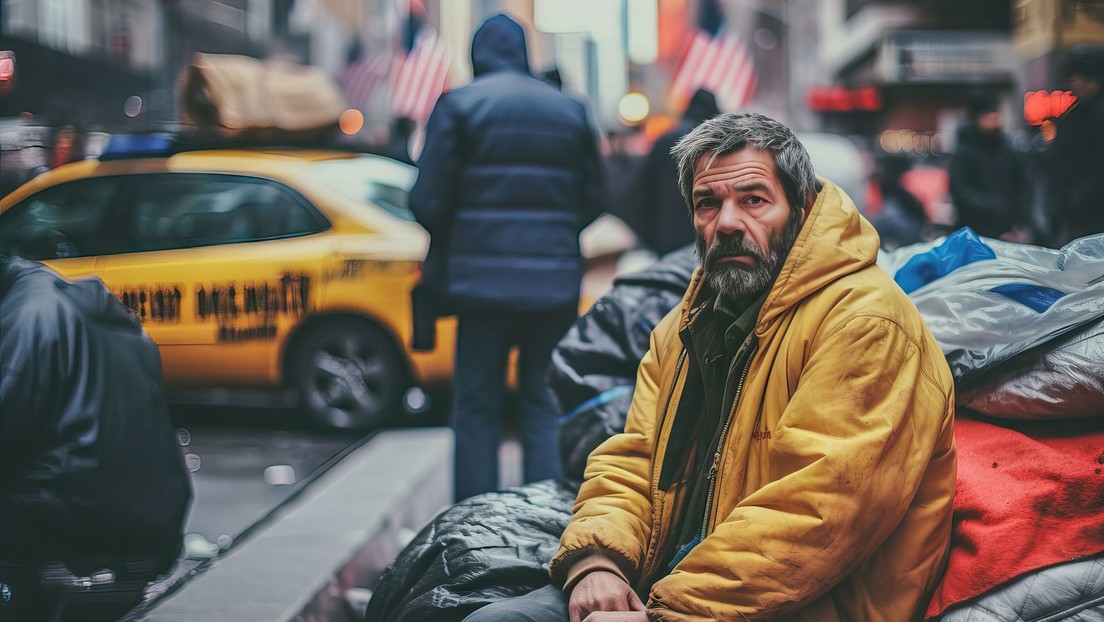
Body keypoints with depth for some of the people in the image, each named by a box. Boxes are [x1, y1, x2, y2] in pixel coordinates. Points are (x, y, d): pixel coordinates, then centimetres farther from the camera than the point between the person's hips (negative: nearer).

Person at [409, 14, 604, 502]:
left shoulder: (458, 105, -2)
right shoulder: (569, 110, 10)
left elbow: (430, 200, -5)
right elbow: (591, 200, 12)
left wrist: (442, 261, 12)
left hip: (484, 279, -3)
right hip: (555, 283, 3)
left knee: (476, 407, 5)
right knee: (544, 404, 9)